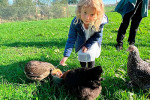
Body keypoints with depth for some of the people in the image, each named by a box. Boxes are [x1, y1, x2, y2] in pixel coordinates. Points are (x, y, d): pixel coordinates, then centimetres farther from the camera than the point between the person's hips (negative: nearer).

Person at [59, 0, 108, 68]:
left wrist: (87, 45, -18)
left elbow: (97, 36, -18)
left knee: (90, 55, -13)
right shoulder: (75, 22, -36)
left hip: (93, 41, -1)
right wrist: (66, 56, -32)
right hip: (81, 41, 1)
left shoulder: (100, 22, -38)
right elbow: (71, 39, -28)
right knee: (82, 55, -1)